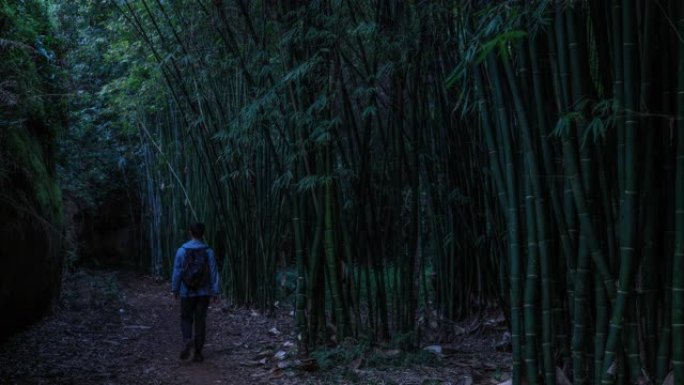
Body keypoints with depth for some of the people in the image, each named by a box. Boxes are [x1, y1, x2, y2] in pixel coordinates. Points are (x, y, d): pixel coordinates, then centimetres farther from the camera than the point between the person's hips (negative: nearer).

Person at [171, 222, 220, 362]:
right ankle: (198, 352, 9)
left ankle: (187, 340, -14)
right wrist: (215, 291, -1)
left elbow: (177, 272, -4)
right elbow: (213, 272, -6)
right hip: (204, 292, 1)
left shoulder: (182, 250, -7)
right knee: (200, 321, 7)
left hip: (187, 292, -1)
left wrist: (175, 289, 7)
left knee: (186, 319, 13)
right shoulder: (208, 251, -6)